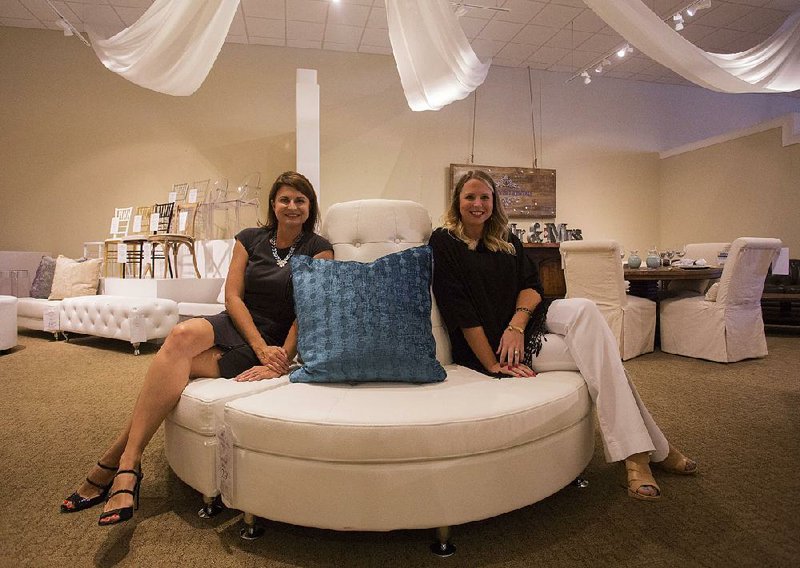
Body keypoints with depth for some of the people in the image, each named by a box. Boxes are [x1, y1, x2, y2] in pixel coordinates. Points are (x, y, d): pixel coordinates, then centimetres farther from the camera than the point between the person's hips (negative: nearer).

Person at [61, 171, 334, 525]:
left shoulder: (318, 250, 0)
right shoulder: (250, 239, 10)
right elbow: (232, 296, 2)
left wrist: (279, 361, -16)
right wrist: (261, 347, -11)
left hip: (274, 340, -3)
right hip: (234, 325, 3)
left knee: (171, 363, -26)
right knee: (181, 334, -32)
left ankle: (114, 462, -15)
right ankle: (126, 469, -27)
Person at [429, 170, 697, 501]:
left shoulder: (506, 240, 15)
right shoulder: (443, 243, -4)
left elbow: (532, 286, 4)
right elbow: (459, 310, -13)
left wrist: (517, 324, -18)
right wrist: (493, 365, -18)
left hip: (526, 320, 6)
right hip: (486, 344, -5)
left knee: (584, 309, -25)